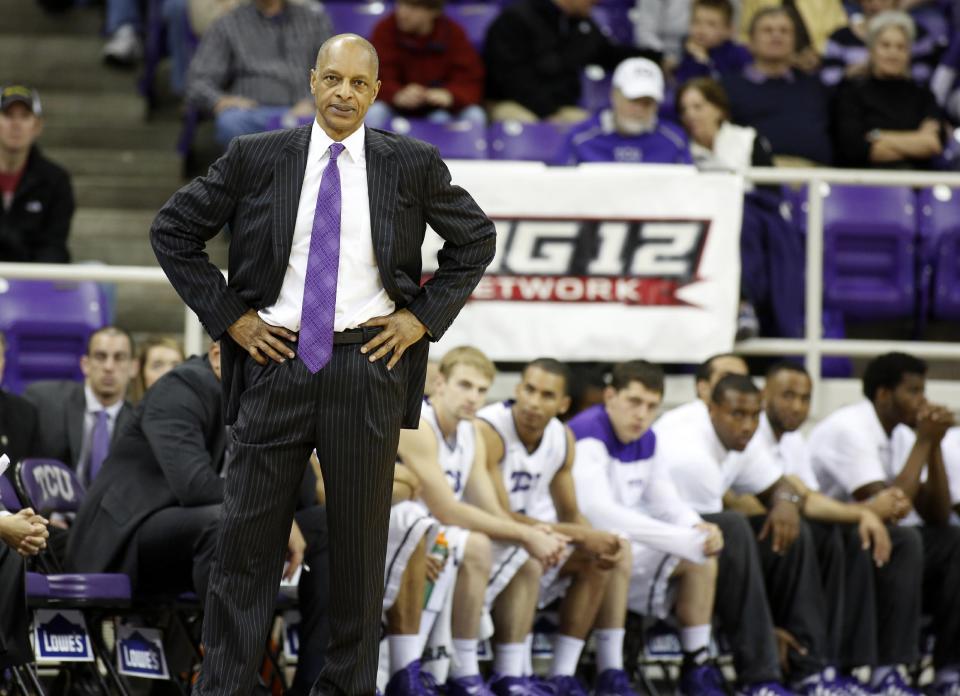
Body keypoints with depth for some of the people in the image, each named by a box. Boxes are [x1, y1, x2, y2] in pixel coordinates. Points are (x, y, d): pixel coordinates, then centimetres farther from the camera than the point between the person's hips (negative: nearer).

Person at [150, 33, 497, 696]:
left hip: (368, 366, 0)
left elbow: (476, 239, 15)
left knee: (360, 538, 6)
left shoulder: (412, 164, 2)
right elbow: (173, 230, 8)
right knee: (250, 533, 1)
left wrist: (423, 316, 5)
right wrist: (228, 316, 2)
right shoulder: (257, 158, 1)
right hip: (276, 360, 0)